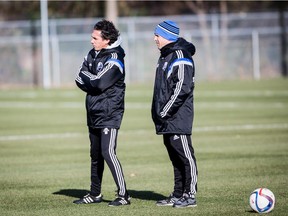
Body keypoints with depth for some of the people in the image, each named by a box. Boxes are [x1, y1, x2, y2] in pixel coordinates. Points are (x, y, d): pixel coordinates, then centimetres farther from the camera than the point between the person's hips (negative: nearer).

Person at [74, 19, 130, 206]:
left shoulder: (114, 59, -14)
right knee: (95, 155, 14)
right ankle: (95, 194, 24)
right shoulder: (93, 54, 11)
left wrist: (86, 76, -4)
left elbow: (99, 83, -22)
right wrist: (93, 84, -11)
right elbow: (80, 80, 7)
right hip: (94, 113, 8)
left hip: (109, 114, -8)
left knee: (108, 152, -16)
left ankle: (124, 195, -14)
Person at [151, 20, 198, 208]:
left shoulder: (180, 56, -13)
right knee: (175, 157, 13)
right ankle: (178, 195, 18)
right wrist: (158, 113, 16)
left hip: (178, 117, -10)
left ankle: (190, 196, -3)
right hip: (167, 120, 10)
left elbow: (182, 88, -21)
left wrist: (165, 112, -19)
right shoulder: (165, 55, 17)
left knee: (185, 156, -6)